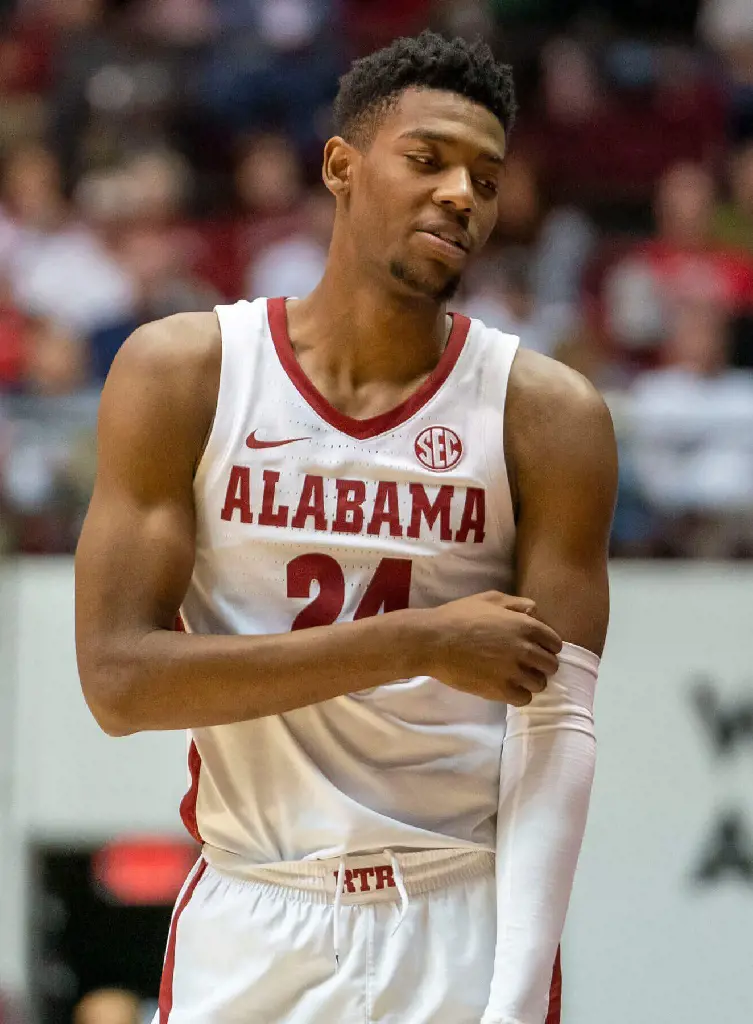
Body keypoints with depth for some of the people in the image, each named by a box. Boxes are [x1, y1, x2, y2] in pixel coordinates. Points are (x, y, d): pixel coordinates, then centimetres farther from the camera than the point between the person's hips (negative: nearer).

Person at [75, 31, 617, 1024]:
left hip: (468, 928, 0)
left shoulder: (547, 416, -3)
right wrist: (414, 643, -17)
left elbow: (556, 723, -8)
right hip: (248, 928, 0)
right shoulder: (182, 374, -3)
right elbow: (119, 678, -12)